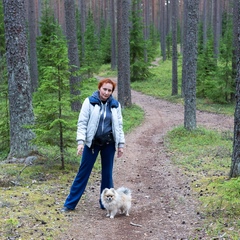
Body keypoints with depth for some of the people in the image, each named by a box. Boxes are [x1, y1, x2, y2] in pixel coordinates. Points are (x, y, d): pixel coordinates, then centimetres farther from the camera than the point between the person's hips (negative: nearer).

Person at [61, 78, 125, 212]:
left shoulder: (116, 105, 4)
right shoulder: (90, 102, -5)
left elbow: (119, 126, 10)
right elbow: (82, 123, -6)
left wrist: (121, 144, 7)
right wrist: (80, 141, -15)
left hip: (109, 144, 3)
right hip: (92, 143, -2)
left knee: (107, 173, 9)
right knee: (83, 172, 2)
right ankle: (70, 204, 10)